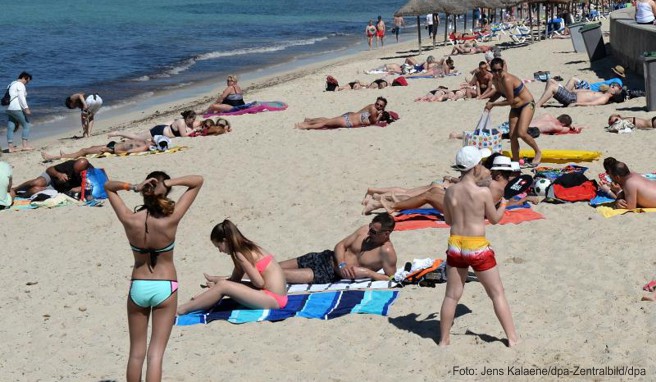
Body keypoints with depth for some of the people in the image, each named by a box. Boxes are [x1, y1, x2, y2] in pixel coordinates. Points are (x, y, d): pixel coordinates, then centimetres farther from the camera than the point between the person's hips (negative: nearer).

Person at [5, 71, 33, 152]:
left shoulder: (11, 84, 22)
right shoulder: (20, 85, -7)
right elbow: (21, 97, -17)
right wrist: (26, 108, -20)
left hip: (9, 109, 9)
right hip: (17, 109, -9)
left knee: (10, 128, 5)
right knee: (26, 125, -2)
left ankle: (11, 147, 4)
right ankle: (25, 145, -5)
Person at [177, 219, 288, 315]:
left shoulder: (240, 255, -15)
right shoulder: (246, 249, 12)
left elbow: (259, 283, -15)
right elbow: (235, 279, 14)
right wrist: (216, 280, 4)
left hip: (273, 299, -9)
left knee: (223, 286, -14)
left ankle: (181, 310, -9)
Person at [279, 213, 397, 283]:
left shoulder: (387, 251, -18)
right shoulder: (365, 229, -2)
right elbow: (340, 245, 4)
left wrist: (368, 273, -23)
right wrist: (342, 264, -15)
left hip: (331, 273, -6)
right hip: (325, 257, 6)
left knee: (282, 275, -16)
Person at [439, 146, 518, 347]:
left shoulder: (450, 192, -3)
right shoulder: (483, 192, -15)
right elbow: (494, 219, -1)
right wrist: (503, 204, 17)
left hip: (455, 246, 4)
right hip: (478, 248, -4)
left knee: (452, 295, 14)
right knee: (497, 293, 10)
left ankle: (444, 339, 21)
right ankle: (512, 338, 14)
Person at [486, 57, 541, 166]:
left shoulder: (507, 80, -30)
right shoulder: (495, 80, -5)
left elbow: (510, 101, -25)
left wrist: (493, 104, -16)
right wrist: (490, 101, -2)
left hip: (527, 105, -8)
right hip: (515, 108, 8)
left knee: (521, 133, -21)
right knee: (512, 136, 2)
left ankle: (538, 152, 3)